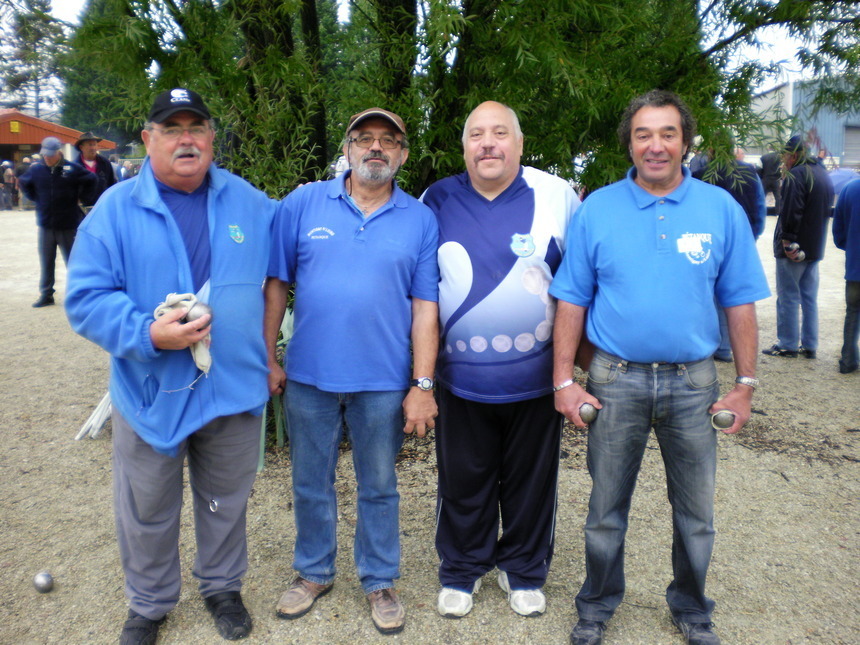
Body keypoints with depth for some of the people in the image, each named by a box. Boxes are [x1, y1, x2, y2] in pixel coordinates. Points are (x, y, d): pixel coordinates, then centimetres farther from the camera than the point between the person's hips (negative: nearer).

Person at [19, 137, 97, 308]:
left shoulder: (72, 169, -8)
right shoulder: (36, 169, 2)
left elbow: (91, 180, 3)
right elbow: (23, 182, 19)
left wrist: (82, 199, 0)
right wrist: (35, 198, 9)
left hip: (68, 225, -3)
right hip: (45, 224, 3)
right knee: (46, 262, 9)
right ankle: (46, 295, 17)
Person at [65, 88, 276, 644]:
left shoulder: (250, 203, 2)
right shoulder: (116, 209, -6)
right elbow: (86, 298, -10)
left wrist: (267, 354, 10)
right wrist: (149, 333, -25)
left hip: (234, 389, 2)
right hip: (150, 391, -1)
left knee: (226, 503, 19)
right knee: (147, 513, 15)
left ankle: (223, 587, 43)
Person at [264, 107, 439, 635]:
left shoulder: (420, 220, -1)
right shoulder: (304, 204, 0)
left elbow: (425, 307, -3)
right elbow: (277, 284, 2)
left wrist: (423, 385, -6)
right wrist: (268, 358, 0)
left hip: (383, 382, -1)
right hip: (309, 375, 1)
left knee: (379, 487, 14)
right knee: (311, 484, 16)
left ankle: (380, 581, 34)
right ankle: (314, 573, 38)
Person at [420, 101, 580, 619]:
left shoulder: (557, 196, -3)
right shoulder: (437, 201, 1)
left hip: (535, 376, 0)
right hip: (462, 376, 1)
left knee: (530, 480, 14)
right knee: (463, 481, 13)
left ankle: (524, 572, 36)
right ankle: (461, 572, 34)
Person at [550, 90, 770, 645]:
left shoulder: (721, 209, -1)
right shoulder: (596, 210, -2)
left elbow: (740, 303, 2)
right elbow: (572, 302, -1)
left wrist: (746, 385, -1)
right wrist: (564, 381, -5)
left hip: (694, 381, 1)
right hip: (616, 380, -1)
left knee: (696, 514, 15)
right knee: (606, 509, 13)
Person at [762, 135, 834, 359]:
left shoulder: (796, 175, -15)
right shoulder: (822, 174, 14)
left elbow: (791, 213, -22)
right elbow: (828, 210, 19)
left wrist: (787, 241, -19)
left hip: (792, 248, -9)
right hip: (815, 247, 9)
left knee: (788, 298, 0)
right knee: (810, 298, 13)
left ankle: (788, 345, 6)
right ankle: (810, 345, 18)